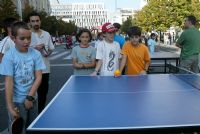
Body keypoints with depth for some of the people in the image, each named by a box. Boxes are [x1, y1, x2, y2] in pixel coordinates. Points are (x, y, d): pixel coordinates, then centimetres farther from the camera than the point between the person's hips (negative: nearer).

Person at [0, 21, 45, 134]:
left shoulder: (36, 54, -4)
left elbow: (38, 77, -5)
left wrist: (30, 97, -12)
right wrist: (10, 106, -16)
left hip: (32, 99, 3)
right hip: (17, 102, -3)